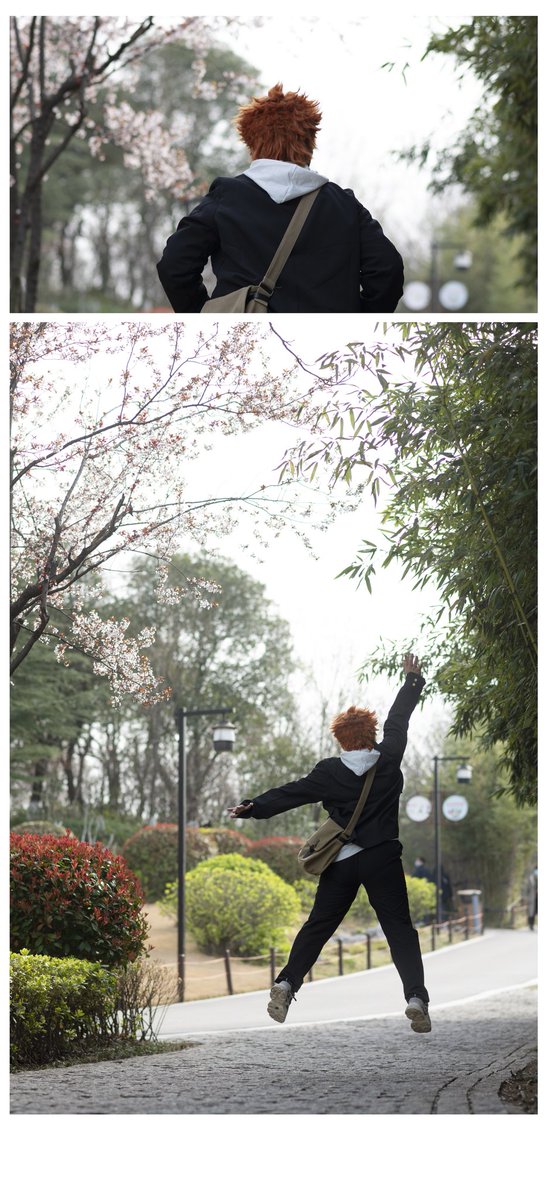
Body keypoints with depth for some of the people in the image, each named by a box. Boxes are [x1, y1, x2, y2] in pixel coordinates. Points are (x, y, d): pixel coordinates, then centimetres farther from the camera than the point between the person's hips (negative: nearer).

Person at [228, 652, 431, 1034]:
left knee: (318, 927, 12)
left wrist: (254, 808, 1)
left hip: (341, 862, 1)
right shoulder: (389, 759, -1)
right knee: (400, 929, -1)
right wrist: (413, 679, 26)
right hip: (382, 859, -1)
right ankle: (416, 997, -15)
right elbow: (398, 720, 13)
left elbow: (291, 793, -4)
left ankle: (286, 984, 5)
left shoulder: (330, 772, -3)